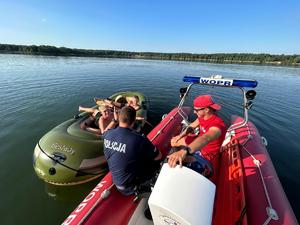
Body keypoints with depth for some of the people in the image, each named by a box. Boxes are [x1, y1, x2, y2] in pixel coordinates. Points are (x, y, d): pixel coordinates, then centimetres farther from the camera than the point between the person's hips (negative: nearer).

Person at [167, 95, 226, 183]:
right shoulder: (202, 116, -10)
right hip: (197, 142, 7)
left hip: (208, 153, -7)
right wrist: (180, 135, -8)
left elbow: (205, 139, -55)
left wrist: (184, 151, -72)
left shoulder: (218, 124, -35)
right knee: (174, 141, 6)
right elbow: (192, 126, 8)